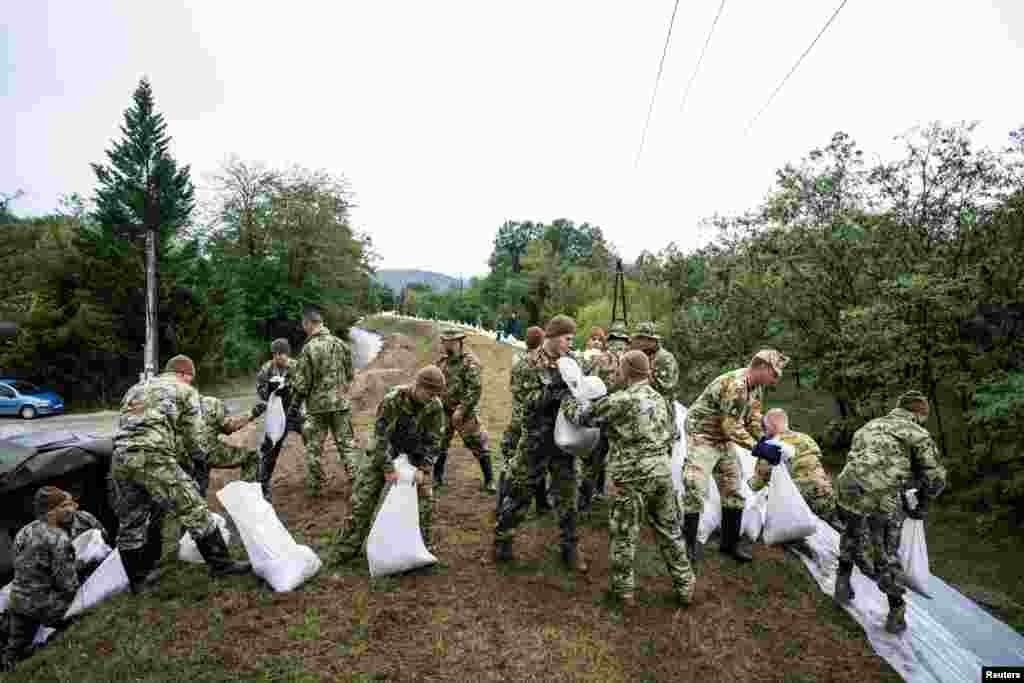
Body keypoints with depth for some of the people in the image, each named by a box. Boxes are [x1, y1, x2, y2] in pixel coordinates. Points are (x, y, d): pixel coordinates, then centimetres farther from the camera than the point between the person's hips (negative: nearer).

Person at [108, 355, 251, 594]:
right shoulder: (185, 390, 10)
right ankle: (220, 563, 7)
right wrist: (197, 455, 27)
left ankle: (138, 578, 31)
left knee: (130, 523, 18)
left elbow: (124, 424, 27)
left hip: (120, 458, 7)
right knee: (194, 511, 1)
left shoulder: (136, 388, 29)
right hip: (154, 458, -7)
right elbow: (193, 434, 7)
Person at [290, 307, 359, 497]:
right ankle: (357, 480, 7)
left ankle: (314, 487, 21)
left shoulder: (308, 348, -13)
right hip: (341, 403, 3)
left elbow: (301, 383, -10)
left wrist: (290, 392, 9)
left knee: (314, 448, 12)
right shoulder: (341, 344, 0)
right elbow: (350, 376, 8)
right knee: (347, 443, 11)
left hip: (317, 405, -3)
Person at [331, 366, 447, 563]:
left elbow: (434, 441, -9)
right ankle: (347, 549, 17)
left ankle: (424, 547, 17)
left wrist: (423, 468, -18)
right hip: (384, 454, -2)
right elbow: (380, 436, -21)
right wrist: (387, 468, -22)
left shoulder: (435, 407, -16)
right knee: (363, 499, 0)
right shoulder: (392, 400, -26)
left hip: (416, 456, 2)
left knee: (425, 500, -4)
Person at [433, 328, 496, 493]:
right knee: (438, 444, 12)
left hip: (465, 413, -6)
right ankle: (437, 478, 28)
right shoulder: (442, 362, 7)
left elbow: (475, 389, -21)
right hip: (445, 411, 6)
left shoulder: (470, 361, -15)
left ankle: (489, 481, 13)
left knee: (478, 446, 0)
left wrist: (462, 409, -21)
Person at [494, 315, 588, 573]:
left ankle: (569, 547, 25)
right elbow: (524, 396, -19)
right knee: (521, 489, 7)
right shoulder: (531, 363, -11)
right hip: (537, 437, -4)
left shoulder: (572, 360, 4)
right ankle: (502, 538, 26)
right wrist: (554, 392, -28)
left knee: (568, 493, 11)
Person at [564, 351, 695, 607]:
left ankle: (624, 589, 21)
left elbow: (583, 415, -5)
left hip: (632, 477, -7)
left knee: (623, 534, 9)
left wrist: (567, 400, 12)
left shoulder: (620, 401, -14)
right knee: (668, 531, 19)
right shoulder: (659, 398, 10)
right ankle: (685, 585, 28)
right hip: (662, 473, 7)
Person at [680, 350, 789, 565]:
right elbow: (731, 426, -26)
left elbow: (753, 419, 8)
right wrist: (757, 448, -24)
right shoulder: (735, 385, -28)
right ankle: (689, 543, 4)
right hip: (702, 436, -10)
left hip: (723, 441, 10)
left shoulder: (757, 387, 3)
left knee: (733, 491, 11)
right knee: (695, 490, -11)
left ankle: (731, 541, 24)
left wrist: (764, 442, -6)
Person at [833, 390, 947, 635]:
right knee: (888, 553, 18)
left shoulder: (870, 426, 29)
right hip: (884, 496, -3)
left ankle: (843, 582, 33)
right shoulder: (918, 434, 15)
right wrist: (922, 503, 25)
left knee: (853, 533, 33)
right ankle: (896, 613, 25)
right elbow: (936, 476, 8)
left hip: (849, 486, 3)